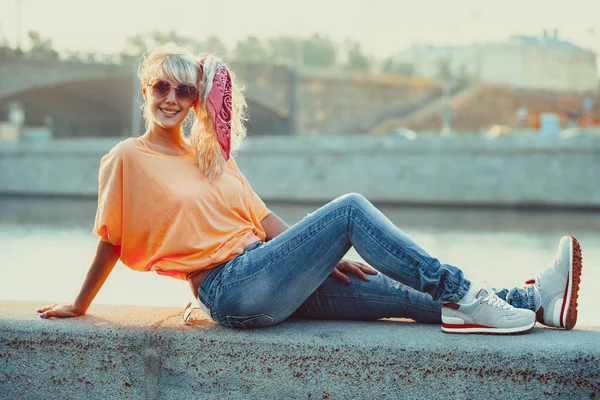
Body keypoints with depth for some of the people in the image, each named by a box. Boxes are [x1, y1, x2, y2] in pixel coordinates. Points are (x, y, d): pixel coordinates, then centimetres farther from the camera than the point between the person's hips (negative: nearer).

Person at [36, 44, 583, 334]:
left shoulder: (214, 158, 21)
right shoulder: (128, 159, 1)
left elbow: (266, 221, 18)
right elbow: (110, 242, 6)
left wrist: (325, 256, 8)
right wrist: (79, 306, 9)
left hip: (269, 278, 7)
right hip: (231, 288, -7)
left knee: (407, 293, -4)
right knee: (350, 208, -19)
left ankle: (534, 301, -8)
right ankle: (464, 297, -18)